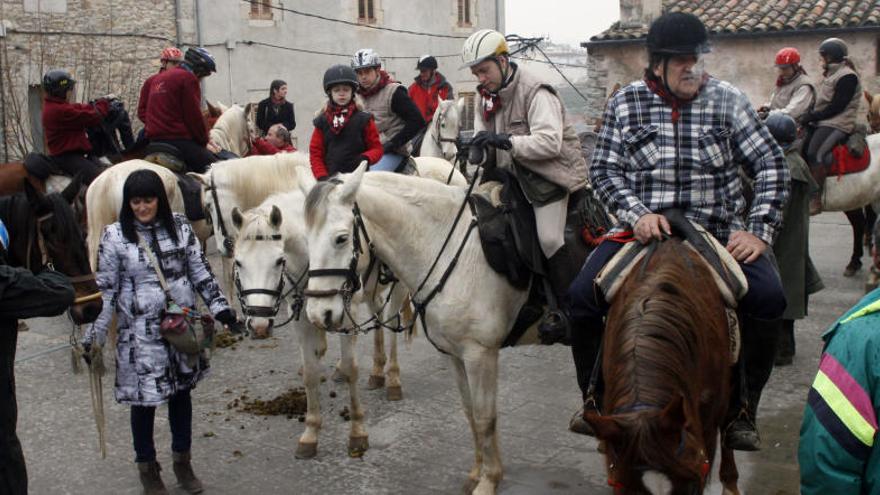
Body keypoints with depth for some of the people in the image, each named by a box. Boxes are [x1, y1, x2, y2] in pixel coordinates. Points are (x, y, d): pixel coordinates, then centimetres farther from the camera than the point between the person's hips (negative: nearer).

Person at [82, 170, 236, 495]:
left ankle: (182, 461, 32)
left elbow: (202, 273, 6)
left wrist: (220, 307, 0)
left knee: (182, 391, 15)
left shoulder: (179, 227, -1)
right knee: (144, 399, 6)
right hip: (140, 332, -3)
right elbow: (106, 289, -5)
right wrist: (94, 336, -8)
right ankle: (147, 466, 26)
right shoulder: (115, 236, -8)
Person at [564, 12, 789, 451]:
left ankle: (741, 409, -4)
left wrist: (758, 231, -8)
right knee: (581, 298, -19)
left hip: (718, 233, 0)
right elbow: (605, 170, 2)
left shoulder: (726, 100, 3)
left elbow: (771, 166, 3)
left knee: (767, 298, -25)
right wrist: (637, 213, -16)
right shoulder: (625, 103, 4)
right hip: (643, 229, 0)